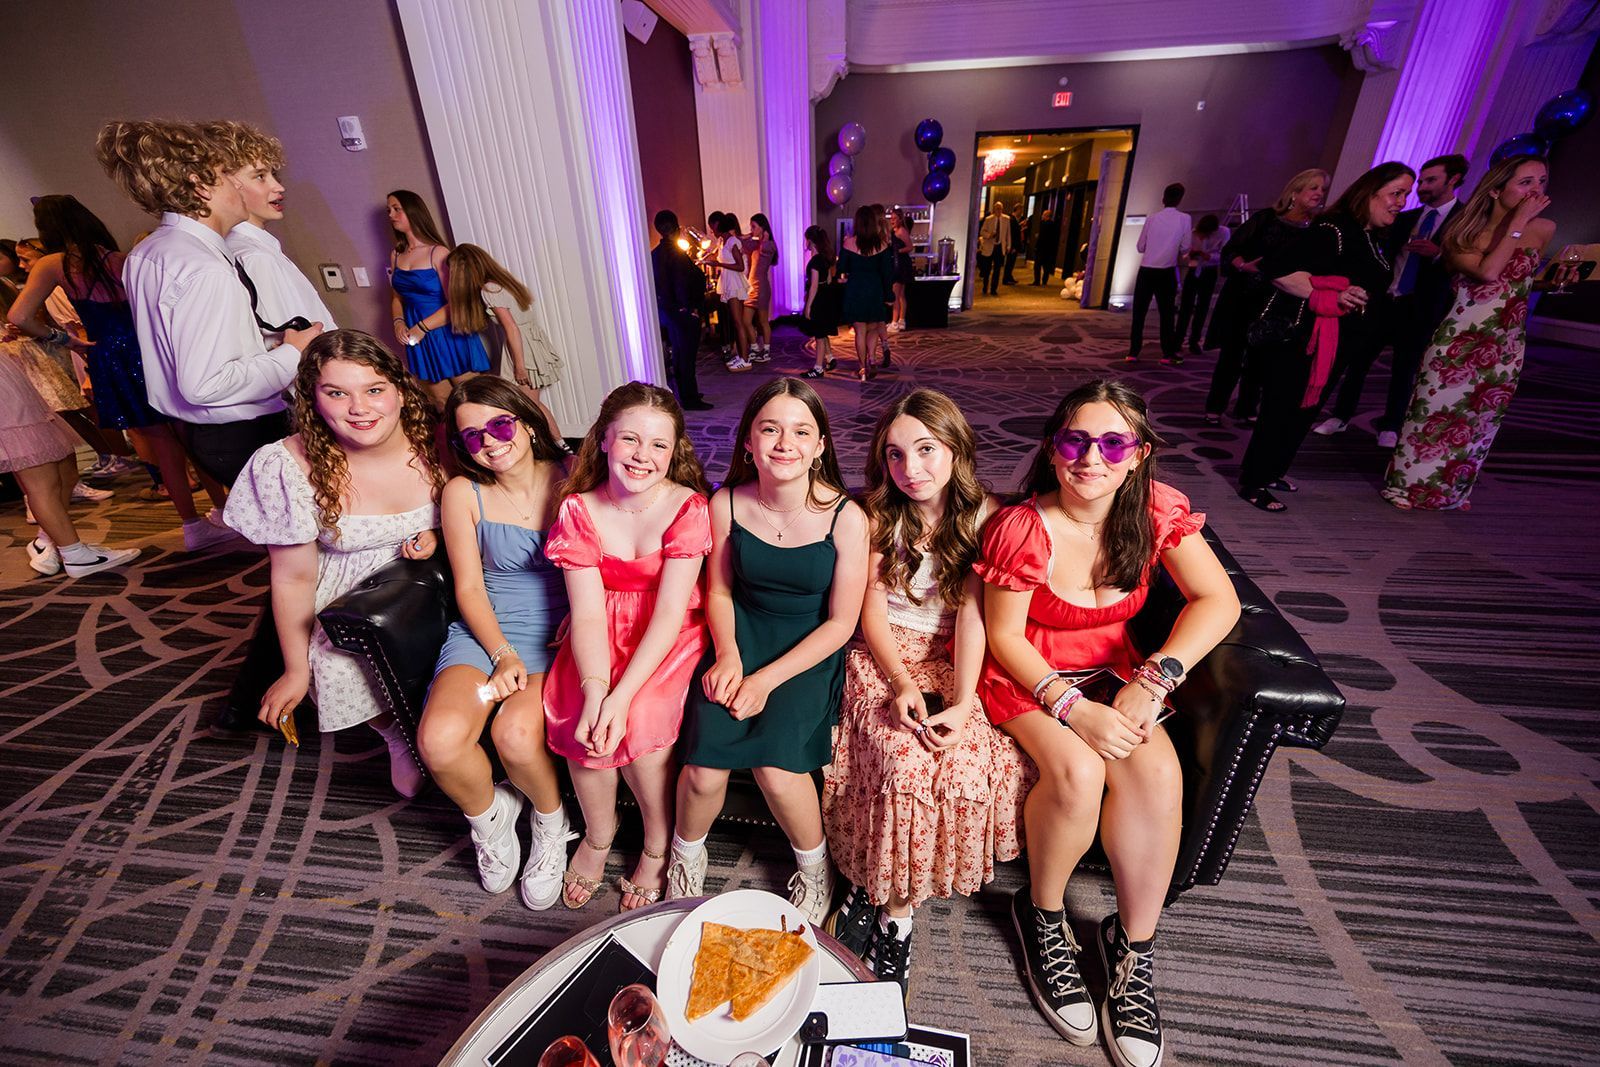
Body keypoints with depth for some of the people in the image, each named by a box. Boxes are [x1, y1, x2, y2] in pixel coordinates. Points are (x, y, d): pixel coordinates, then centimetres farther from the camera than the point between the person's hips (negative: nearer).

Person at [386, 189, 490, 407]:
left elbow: (455, 303, -16)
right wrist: (398, 322, -2)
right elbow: (397, 296, 19)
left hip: (448, 334, -6)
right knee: (442, 402, 12)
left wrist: (422, 327, -16)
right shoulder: (396, 255, 10)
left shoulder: (438, 253, -10)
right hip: (419, 339, 6)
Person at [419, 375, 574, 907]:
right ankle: (489, 816, 14)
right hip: (485, 630, 2)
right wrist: (504, 655, -10)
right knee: (439, 739, -22)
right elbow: (468, 587, 2)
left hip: (559, 629, -2)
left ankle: (551, 823, 9)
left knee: (516, 733, -27)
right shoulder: (462, 493, 2)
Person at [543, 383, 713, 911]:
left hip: (670, 638, -2)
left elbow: (669, 613, -19)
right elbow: (588, 612, -11)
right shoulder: (579, 510, -4)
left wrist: (621, 695, -27)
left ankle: (658, 843, 5)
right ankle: (598, 832, 10)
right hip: (604, 636, 3)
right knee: (576, 710, -22)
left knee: (640, 714, -26)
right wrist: (595, 689, -27)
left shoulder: (688, 507, -13)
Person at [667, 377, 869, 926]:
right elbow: (719, 591, 6)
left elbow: (841, 622, -10)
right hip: (742, 636, 2)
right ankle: (687, 854, 22)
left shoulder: (845, 518, -15)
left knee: (776, 769, -21)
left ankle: (814, 865, 15)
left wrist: (767, 679, -14)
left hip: (810, 653, -2)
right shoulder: (726, 504, -6)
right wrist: (727, 654, -10)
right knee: (705, 768, -15)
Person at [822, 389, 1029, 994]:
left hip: (953, 660, 1)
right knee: (907, 761, -26)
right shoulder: (877, 516, -2)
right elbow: (873, 613, -3)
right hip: (885, 657, -1)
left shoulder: (983, 514, -3)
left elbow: (972, 615, -10)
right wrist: (902, 684, -17)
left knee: (976, 761, -24)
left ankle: (885, 897, -3)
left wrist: (961, 702, -21)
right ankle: (893, 904, 0)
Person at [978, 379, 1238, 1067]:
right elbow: (1005, 636, -13)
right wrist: (1072, 707, -24)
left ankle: (1133, 943, 3)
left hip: (1111, 670, 4)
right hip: (1025, 676, -3)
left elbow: (1218, 601, -8)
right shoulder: (1020, 529, -20)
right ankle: (1043, 917, 4)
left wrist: (1152, 680, -20)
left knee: (1158, 774, -21)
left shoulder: (1156, 510, -8)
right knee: (1078, 771, -27)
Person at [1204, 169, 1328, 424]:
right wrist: (1243, 265, -21)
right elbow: (1231, 250, -2)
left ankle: (1247, 409, 15)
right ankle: (1215, 407, 7)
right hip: (1242, 297, -2)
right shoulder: (1266, 218, 1)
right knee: (1231, 354, -1)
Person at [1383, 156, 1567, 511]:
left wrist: (1554, 280, -2)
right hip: (1458, 340, -4)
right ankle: (1407, 483, 17)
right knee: (1435, 411, 2)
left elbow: (1524, 277, 18)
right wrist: (1518, 222, -19)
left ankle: (1451, 489, 28)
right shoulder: (1462, 231, -7)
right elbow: (1488, 272, -23)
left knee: (1479, 420, 13)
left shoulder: (1544, 229, 3)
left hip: (1507, 346, 4)